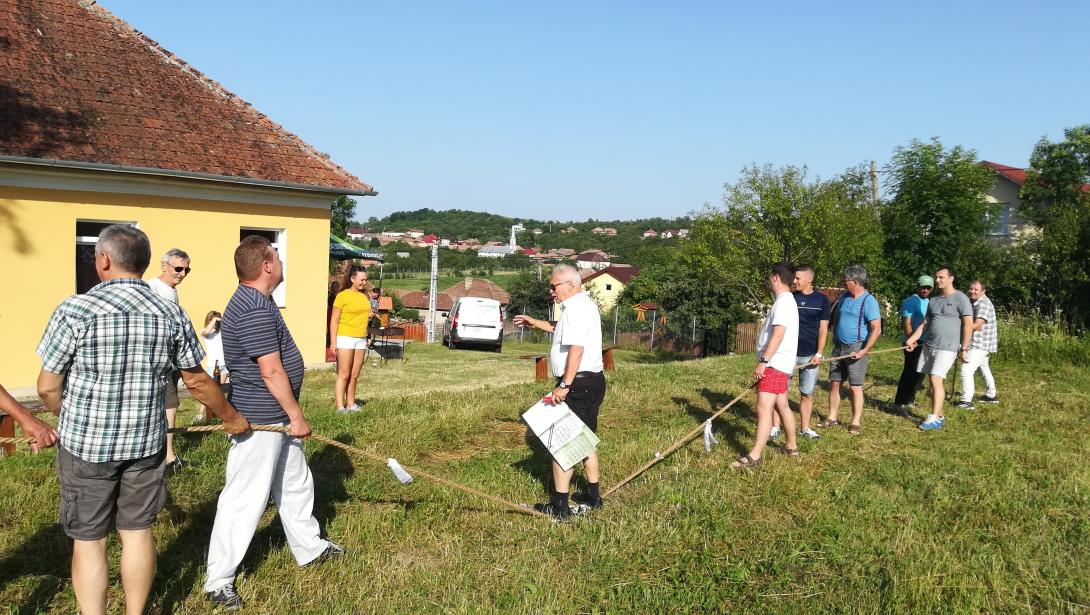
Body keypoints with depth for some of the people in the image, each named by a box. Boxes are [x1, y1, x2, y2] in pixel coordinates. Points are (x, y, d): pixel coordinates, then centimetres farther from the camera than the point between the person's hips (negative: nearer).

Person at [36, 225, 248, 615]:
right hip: (146, 442, 3)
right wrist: (230, 417, 19)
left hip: (85, 443, -2)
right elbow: (197, 382, 4)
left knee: (88, 540, 10)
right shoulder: (171, 315, -3)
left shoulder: (74, 310, -12)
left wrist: (71, 419, 14)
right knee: (138, 531, 14)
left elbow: (48, 388, -7)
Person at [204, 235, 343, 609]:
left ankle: (310, 548, 39)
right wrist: (296, 416, -16)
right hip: (259, 423, -11)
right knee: (244, 500, -2)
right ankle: (218, 581, 10)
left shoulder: (256, 302, 10)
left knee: (296, 485, 22)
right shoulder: (254, 310, -24)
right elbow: (271, 371, -25)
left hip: (277, 419, 11)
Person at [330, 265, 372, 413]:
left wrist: (370, 315, 9)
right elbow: (334, 319, -7)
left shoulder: (365, 296, 12)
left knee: (354, 375, 8)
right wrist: (334, 342, -11)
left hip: (361, 339, 6)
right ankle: (340, 407, -3)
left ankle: (351, 404, 16)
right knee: (344, 374, -5)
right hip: (345, 338, -6)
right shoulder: (342, 296, -6)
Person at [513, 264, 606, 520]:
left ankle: (559, 506, -1)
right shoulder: (585, 304, 17)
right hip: (594, 381, 11)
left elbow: (576, 348, -26)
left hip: (577, 383, -11)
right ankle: (593, 496, 28)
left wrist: (564, 385, -26)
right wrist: (536, 323, 36)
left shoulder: (575, 309, -16)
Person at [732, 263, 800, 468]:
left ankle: (755, 455, -13)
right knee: (782, 405, 19)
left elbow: (778, 334, -23)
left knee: (764, 408, -12)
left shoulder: (784, 301, -15)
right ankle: (792, 447, 30)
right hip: (778, 364, 11)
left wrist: (763, 361, -25)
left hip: (775, 364, -11)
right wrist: (765, 361, 24)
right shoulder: (786, 301, 17)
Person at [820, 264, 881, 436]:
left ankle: (856, 422, 7)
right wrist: (833, 336, 12)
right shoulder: (844, 297, 9)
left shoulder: (869, 301, -12)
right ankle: (832, 418, 19)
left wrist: (864, 351, -23)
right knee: (834, 383, 9)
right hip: (838, 347, 7)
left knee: (855, 387, -1)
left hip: (855, 349, -7)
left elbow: (876, 329, -17)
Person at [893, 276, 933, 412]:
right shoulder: (911, 301, -12)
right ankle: (900, 402, -4)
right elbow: (907, 323, -19)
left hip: (924, 344, 9)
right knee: (910, 372, -8)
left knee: (919, 372, 14)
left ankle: (909, 399, 26)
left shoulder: (928, 302, 16)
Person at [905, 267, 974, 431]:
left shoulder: (960, 298, -6)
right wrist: (911, 340, 6)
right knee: (932, 380, 7)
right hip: (928, 345, 7)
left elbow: (968, 324, -9)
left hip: (947, 348, -7)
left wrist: (964, 348, -12)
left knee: (936, 380, -14)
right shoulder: (933, 300, 14)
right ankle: (939, 415, 17)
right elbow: (925, 324, 17)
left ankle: (934, 419, -12)